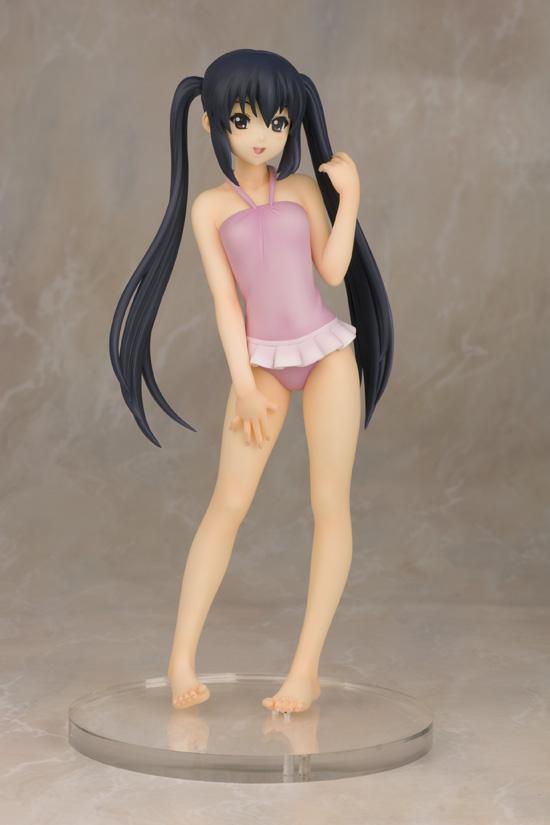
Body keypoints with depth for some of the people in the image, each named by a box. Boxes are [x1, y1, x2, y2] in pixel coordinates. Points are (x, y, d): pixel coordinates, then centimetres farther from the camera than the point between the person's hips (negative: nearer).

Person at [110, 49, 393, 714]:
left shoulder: (305, 190, 8)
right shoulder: (211, 207, 5)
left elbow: (333, 269, -3)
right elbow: (225, 298, -1)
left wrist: (349, 195, -6)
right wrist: (243, 384, -6)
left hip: (328, 352, 1)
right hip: (262, 360, -1)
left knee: (329, 505, -2)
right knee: (228, 503, -4)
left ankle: (306, 667, 4)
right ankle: (182, 656, 3)